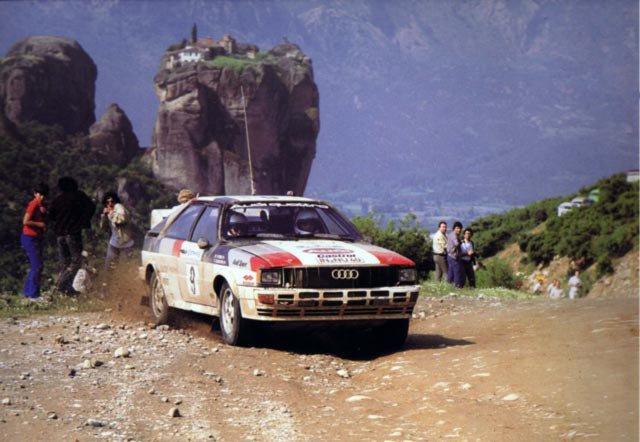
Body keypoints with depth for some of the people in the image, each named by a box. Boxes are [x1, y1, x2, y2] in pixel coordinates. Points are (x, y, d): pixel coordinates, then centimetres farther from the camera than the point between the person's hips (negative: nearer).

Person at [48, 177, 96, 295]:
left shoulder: (57, 199, 8)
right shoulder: (79, 195, -1)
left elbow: (51, 216, 11)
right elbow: (91, 206, -5)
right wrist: (85, 221, 6)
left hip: (59, 234, 5)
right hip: (73, 233, -5)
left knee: (64, 262, 11)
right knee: (76, 260, 0)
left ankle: (67, 288, 7)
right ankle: (62, 284, -13)